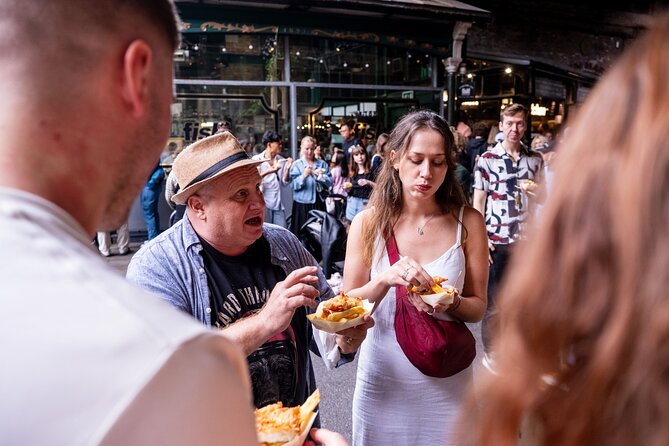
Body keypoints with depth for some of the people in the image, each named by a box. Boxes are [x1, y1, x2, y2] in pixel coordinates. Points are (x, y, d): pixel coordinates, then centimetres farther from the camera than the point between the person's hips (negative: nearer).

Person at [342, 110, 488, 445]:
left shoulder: (467, 222, -7)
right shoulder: (368, 222, -7)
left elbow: (478, 307, 0)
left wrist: (450, 303, -21)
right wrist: (385, 280, -24)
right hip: (382, 380, 0)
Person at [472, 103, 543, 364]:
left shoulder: (535, 160, 7)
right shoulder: (487, 159, -3)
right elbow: (478, 202, -2)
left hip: (526, 240, 3)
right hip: (496, 241, -3)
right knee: (494, 302, 5)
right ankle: (491, 354, 21)